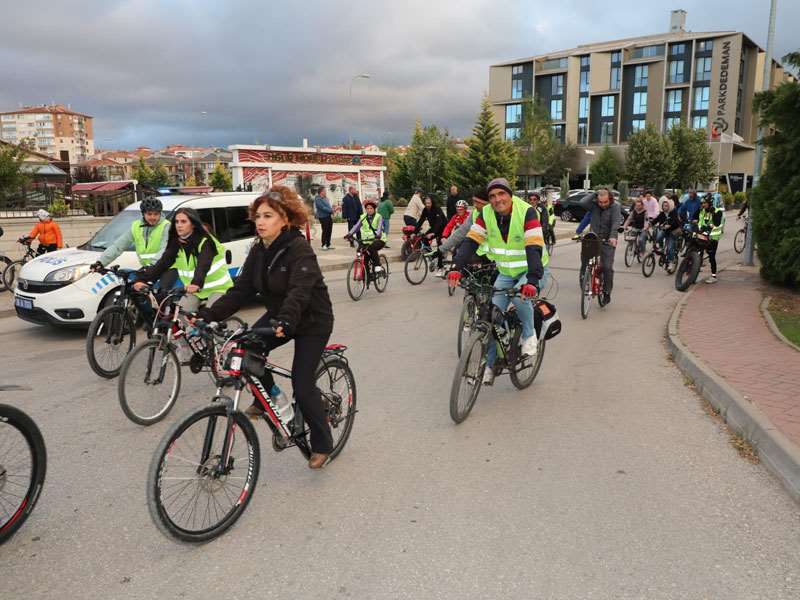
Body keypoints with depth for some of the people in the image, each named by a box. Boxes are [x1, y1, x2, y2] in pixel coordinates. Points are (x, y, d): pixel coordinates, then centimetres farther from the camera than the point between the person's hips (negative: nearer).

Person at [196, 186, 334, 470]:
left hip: (312, 321, -7)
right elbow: (241, 290, -6)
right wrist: (208, 314, -18)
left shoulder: (300, 250, -25)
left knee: (302, 384, -8)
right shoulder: (258, 251, -2)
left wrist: (285, 321, -57)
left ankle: (322, 444, 14)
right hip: (278, 316, 7)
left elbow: (299, 291, -39)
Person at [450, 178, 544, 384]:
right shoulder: (486, 214, -9)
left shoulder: (526, 212, -23)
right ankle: (490, 364, 9)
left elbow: (534, 248, -32)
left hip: (530, 270, -4)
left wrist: (533, 280, -45)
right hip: (506, 272, 5)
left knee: (520, 296, -34)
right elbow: (471, 241, -16)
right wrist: (457, 268, -31)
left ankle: (529, 336, -5)